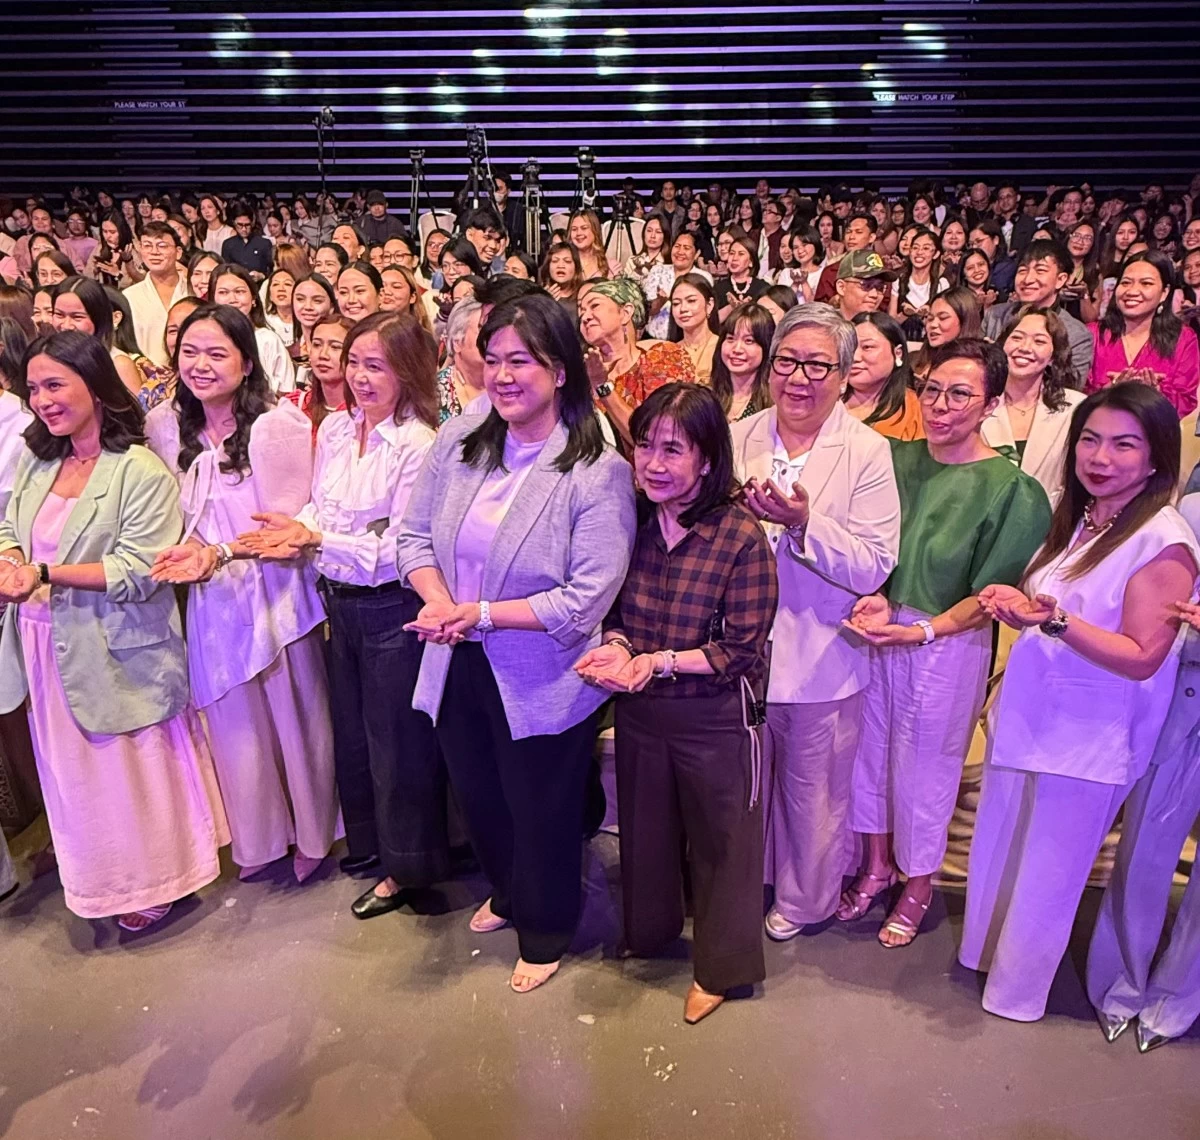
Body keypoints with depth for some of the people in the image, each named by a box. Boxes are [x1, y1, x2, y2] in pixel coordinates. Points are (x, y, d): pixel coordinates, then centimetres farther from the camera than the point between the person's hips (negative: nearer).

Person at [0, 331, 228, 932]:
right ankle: (98, 882, 40)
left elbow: (138, 573, -20)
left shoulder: (142, 472, -15)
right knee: (74, 776, 19)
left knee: (134, 774, 9)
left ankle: (151, 885, 31)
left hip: (116, 655, -6)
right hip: (49, 651, 7)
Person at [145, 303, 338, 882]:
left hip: (275, 597, -5)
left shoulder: (278, 425, -15)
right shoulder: (166, 426, 2)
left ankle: (312, 833, 35)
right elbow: (173, 513, 11)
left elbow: (289, 524, -14)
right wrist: (185, 547, -10)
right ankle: (258, 839, 39)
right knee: (234, 726, 17)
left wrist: (220, 553, -25)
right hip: (210, 602, 5)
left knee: (295, 720, 11)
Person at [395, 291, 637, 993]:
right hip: (460, 667, 6)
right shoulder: (458, 441, -2)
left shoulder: (598, 472, -19)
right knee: (479, 797, 26)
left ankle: (545, 933, 46)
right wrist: (438, 601, -16)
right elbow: (415, 535, 3)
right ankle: (508, 894, 58)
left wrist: (480, 613, -22)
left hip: (541, 680, -5)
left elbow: (589, 598, -23)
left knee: (543, 814, 16)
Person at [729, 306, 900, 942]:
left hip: (820, 662, -3)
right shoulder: (738, 440, -1)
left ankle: (802, 901, 42)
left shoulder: (868, 454, -11)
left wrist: (804, 523, -30)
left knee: (813, 794, 17)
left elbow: (873, 569, -17)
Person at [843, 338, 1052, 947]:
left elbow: (992, 594, -11)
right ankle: (876, 864, 41)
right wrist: (874, 595, -11)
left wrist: (924, 631, -23)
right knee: (870, 749, 16)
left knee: (924, 767, 11)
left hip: (948, 644, -4)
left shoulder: (1010, 489, -13)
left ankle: (917, 885, 36)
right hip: (876, 629, 4)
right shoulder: (896, 458, 0)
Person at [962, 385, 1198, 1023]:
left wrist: (1056, 620, -32)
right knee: (998, 854, 21)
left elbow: (1141, 657, -20)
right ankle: (985, 951, 45)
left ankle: (1018, 988, 36)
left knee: (1044, 875, 13)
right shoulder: (1076, 518, 6)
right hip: (1025, 718, 7)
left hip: (1084, 739, -6)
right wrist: (1016, 605, -5)